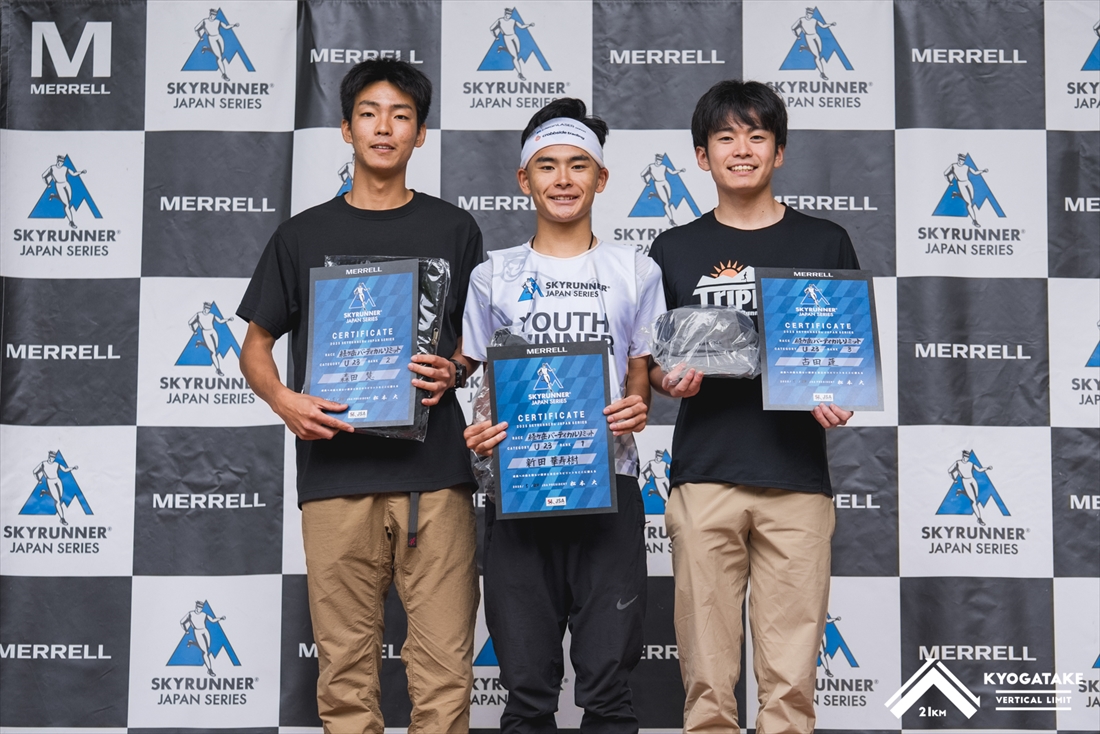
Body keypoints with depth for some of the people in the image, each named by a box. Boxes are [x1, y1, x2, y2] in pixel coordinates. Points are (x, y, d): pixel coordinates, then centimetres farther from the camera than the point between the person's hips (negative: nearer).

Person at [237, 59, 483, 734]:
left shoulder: (452, 230, 12)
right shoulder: (304, 236, 12)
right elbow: (256, 346, 15)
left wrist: (454, 372, -5)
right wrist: (282, 399, -5)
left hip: (433, 472, 0)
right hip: (336, 470, 0)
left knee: (445, 668, -3)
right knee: (346, 671, 2)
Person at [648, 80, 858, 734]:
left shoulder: (825, 243, 10)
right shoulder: (675, 250, 12)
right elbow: (647, 361, 15)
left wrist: (842, 399, -7)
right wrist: (670, 379, -7)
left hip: (797, 480, 0)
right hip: (704, 477, 1)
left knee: (790, 676, -1)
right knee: (707, 674, 2)